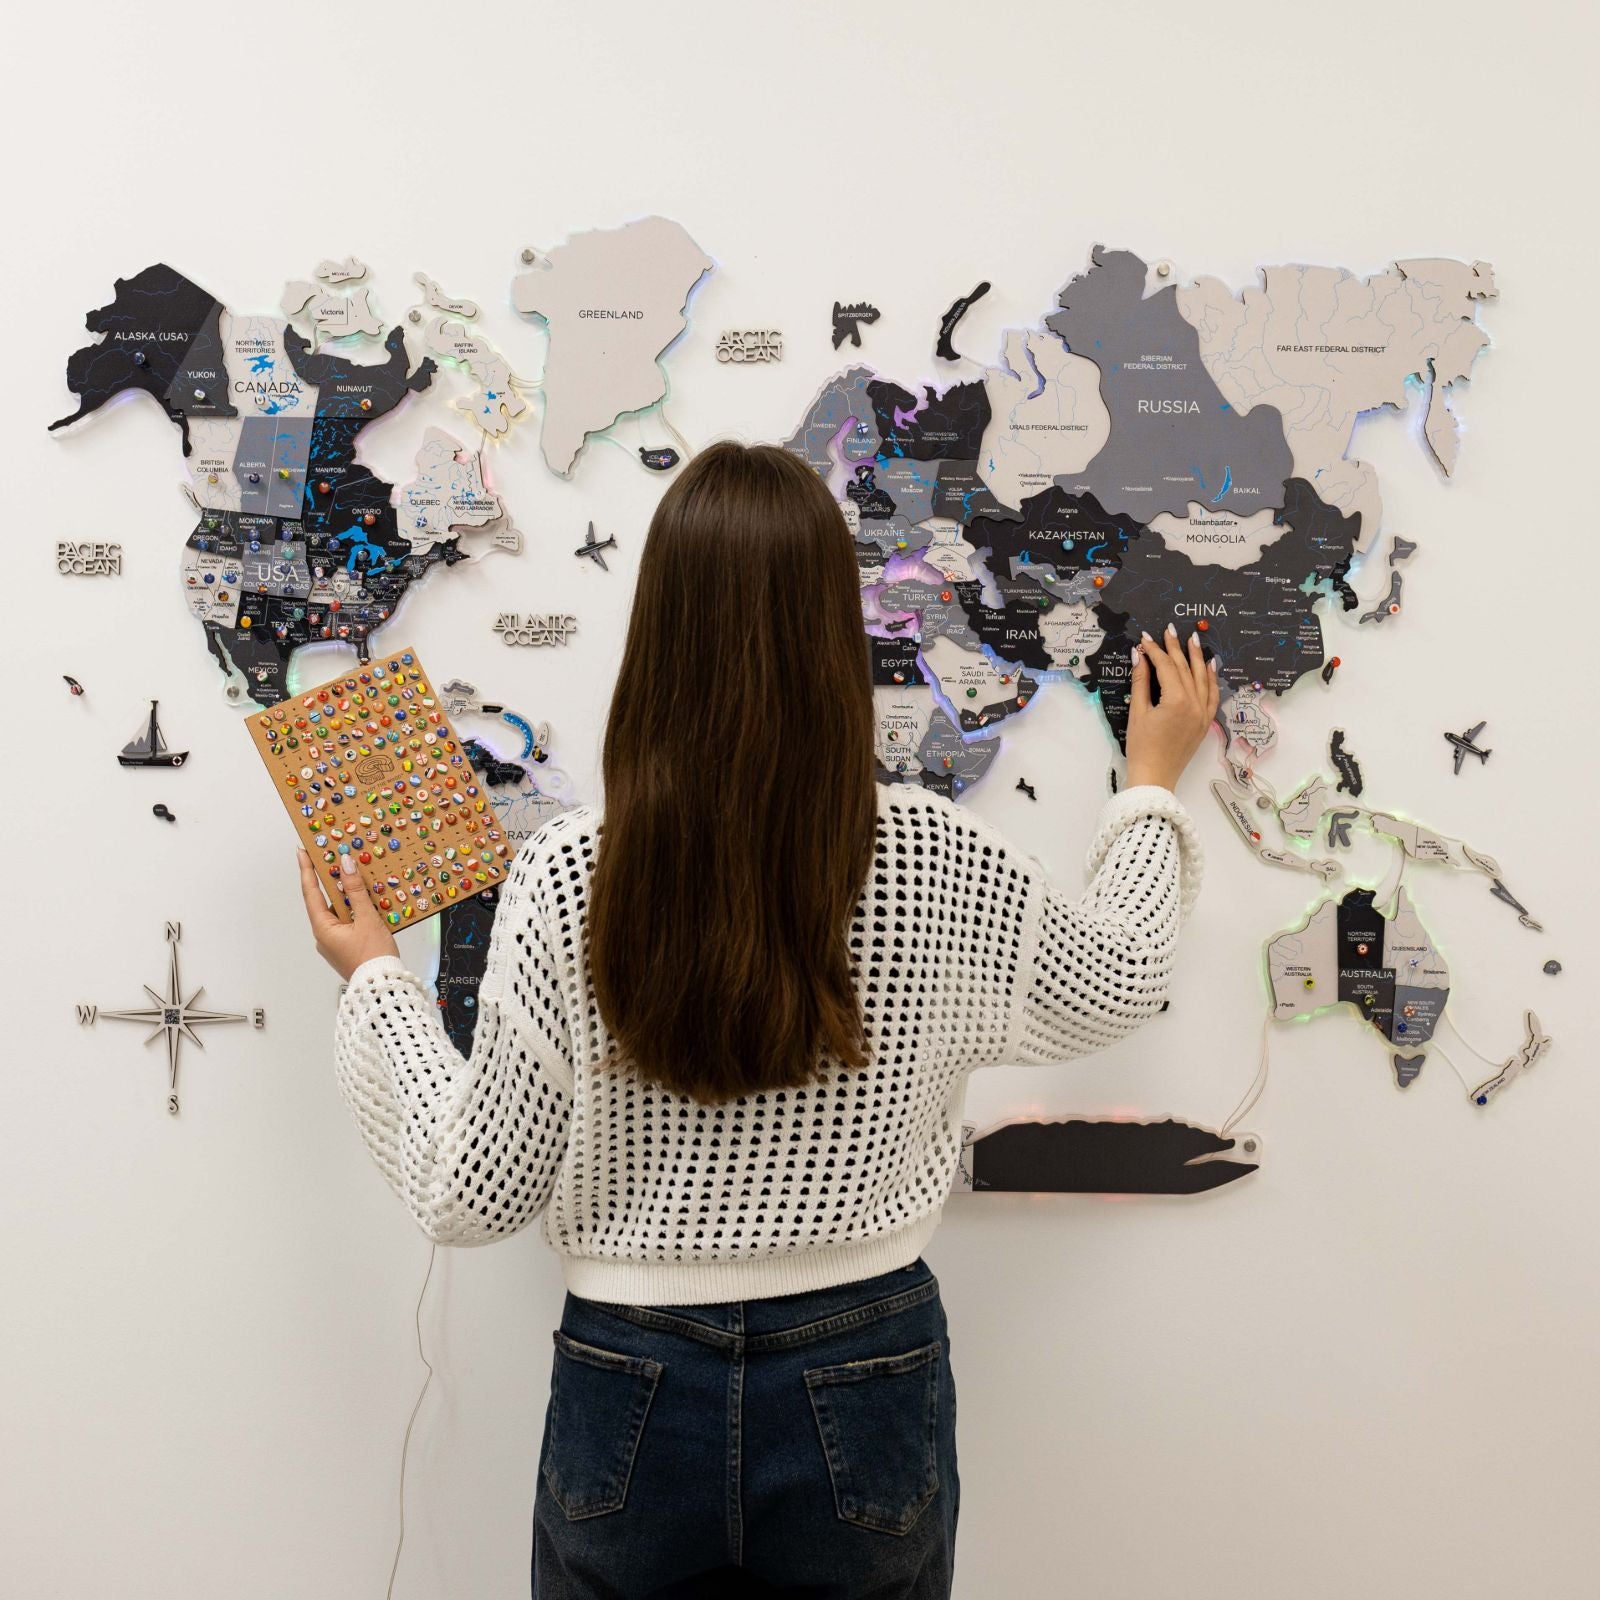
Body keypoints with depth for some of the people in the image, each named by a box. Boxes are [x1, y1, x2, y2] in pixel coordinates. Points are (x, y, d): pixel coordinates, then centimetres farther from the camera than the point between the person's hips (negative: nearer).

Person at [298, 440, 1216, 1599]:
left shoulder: (565, 882, -17)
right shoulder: (940, 863, -14)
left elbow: (472, 1196, -8)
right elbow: (1118, 982, 7)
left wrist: (377, 981, 6)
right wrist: (1156, 779, 22)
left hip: (634, 1393, 0)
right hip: (865, 1391, 1)